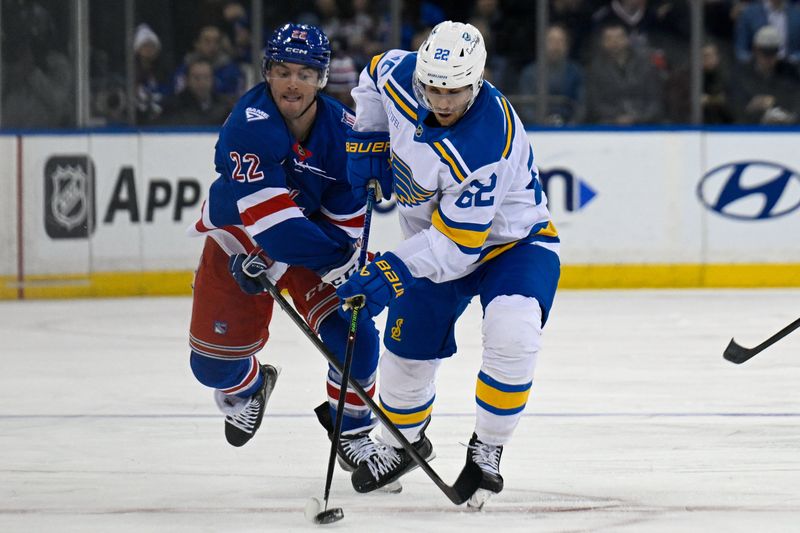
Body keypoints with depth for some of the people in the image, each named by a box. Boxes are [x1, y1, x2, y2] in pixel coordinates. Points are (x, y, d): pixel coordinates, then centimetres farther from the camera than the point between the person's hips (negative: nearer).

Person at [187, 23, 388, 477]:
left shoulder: (343, 131, -19)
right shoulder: (250, 124, -32)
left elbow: (345, 221, -15)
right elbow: (266, 217, -36)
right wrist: (340, 256, -38)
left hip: (310, 236, 2)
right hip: (239, 239, -2)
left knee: (354, 333, -18)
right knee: (213, 363, -1)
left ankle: (351, 429, 8)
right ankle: (247, 387, 38)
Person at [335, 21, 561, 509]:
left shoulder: (484, 146, -38)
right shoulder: (400, 75, -19)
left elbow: (457, 244, -35)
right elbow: (374, 76, 9)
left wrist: (392, 273, -38)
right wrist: (368, 140, -2)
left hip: (511, 239, -6)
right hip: (435, 237, 6)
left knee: (513, 335, -30)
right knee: (407, 350, 8)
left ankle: (486, 451, -11)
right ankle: (404, 442, 37)